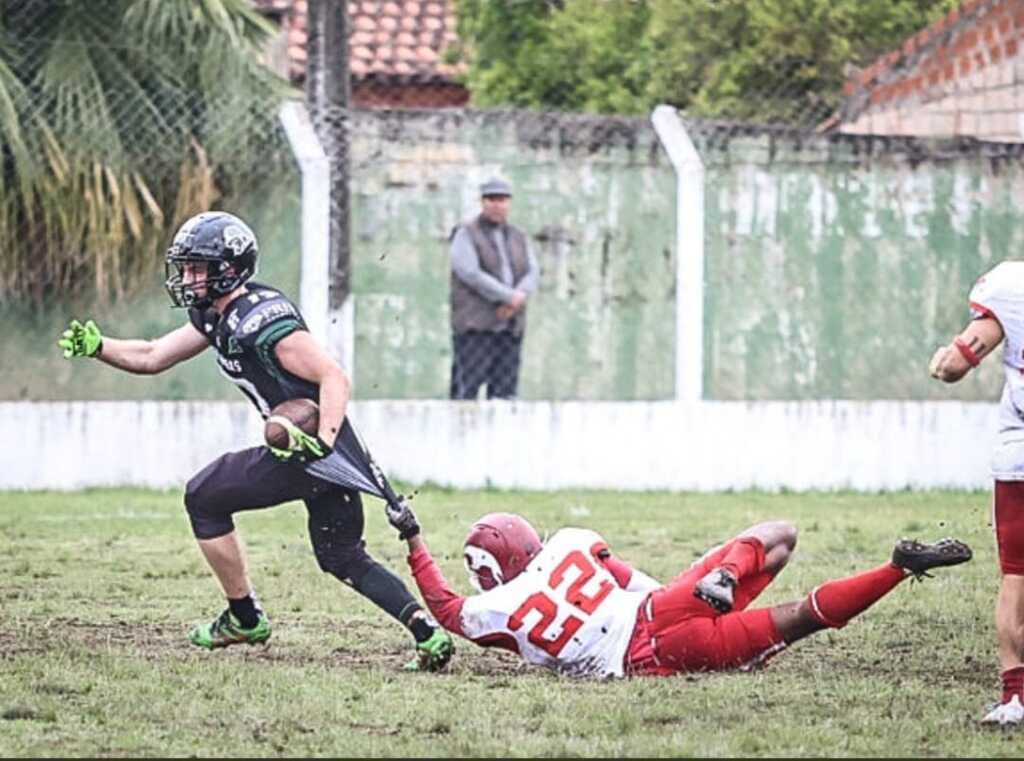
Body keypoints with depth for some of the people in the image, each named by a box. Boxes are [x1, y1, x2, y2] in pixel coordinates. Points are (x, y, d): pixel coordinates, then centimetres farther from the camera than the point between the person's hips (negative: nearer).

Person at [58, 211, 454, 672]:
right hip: (302, 444, 10)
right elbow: (152, 358, 18)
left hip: (317, 449, -10)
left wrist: (322, 441, -34)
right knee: (342, 558, 16)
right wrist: (95, 346, 3)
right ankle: (427, 632, 4)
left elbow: (334, 377, -23)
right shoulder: (215, 316, 11)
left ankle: (244, 620, 12)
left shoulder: (262, 319, -20)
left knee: (204, 499, 4)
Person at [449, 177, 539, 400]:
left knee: (504, 393, 1)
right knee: (466, 390, -10)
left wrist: (519, 296, -15)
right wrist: (511, 297, -15)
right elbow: (471, 274, -13)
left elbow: (532, 274, 7)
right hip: (474, 325, -5)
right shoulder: (466, 235, 0)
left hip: (509, 327, 5)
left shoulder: (518, 237, 17)